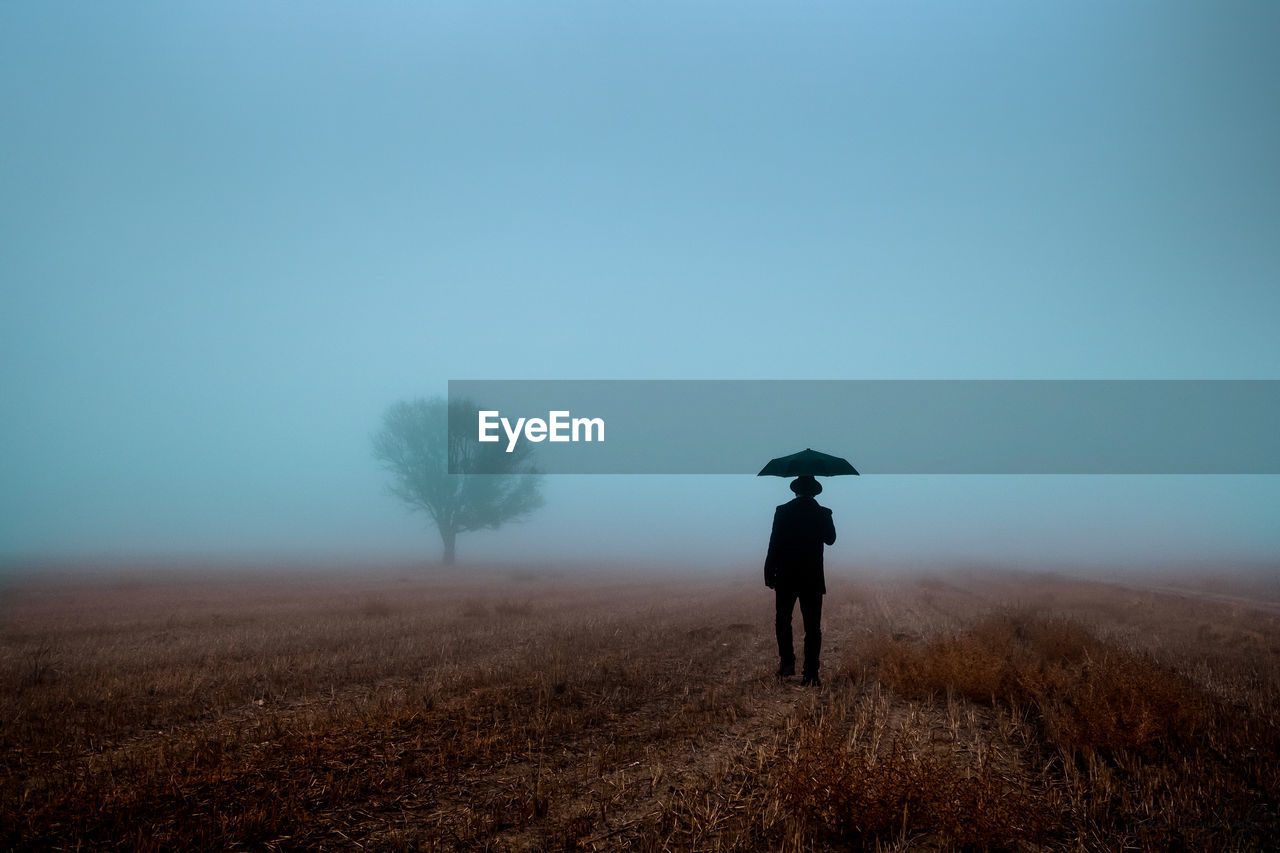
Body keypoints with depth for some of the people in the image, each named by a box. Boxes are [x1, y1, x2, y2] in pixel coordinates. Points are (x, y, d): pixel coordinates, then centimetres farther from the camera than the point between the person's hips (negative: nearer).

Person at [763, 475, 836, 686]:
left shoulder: (783, 511, -8)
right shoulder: (823, 514, -4)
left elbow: (774, 544, -9)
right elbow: (830, 539, 13)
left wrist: (769, 573, -2)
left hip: (786, 577, -1)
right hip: (813, 579, 1)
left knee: (783, 620, 18)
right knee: (813, 626, 5)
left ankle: (787, 661, 11)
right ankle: (811, 673, 1)